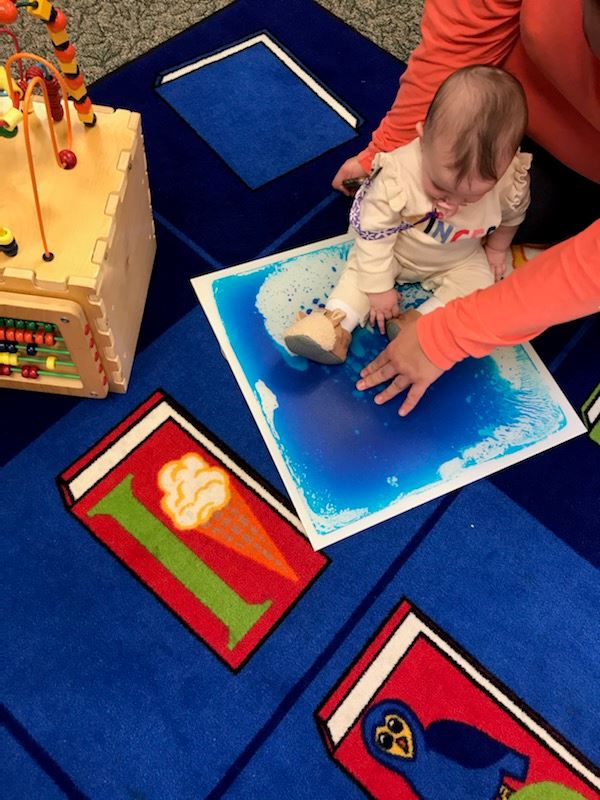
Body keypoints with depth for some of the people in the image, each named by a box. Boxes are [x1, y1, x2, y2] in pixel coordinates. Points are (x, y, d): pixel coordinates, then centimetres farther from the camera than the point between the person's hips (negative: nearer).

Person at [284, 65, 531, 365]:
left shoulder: (509, 182, -32)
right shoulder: (396, 176, -40)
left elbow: (511, 216, -6)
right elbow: (373, 234, -28)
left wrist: (496, 249, 8)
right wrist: (379, 288, -21)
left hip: (460, 261, 1)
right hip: (393, 251, -1)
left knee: (479, 279, -17)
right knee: (362, 264, -14)